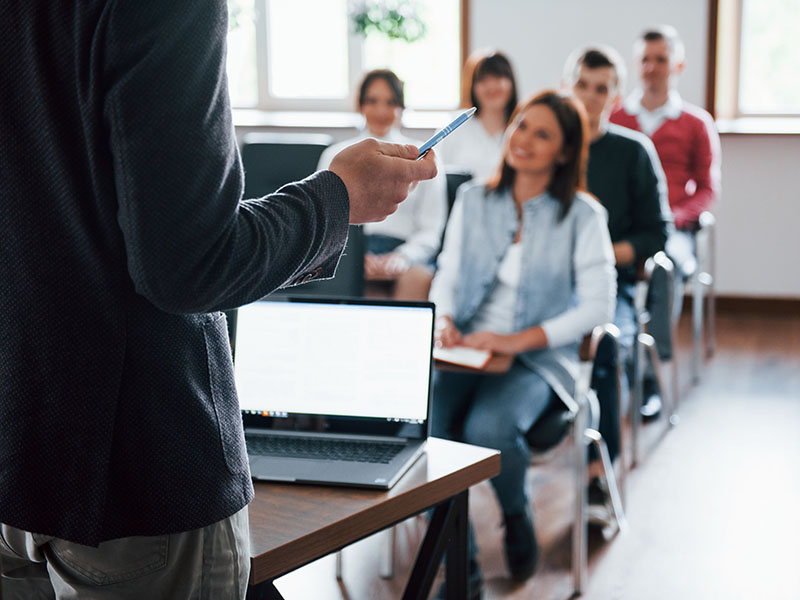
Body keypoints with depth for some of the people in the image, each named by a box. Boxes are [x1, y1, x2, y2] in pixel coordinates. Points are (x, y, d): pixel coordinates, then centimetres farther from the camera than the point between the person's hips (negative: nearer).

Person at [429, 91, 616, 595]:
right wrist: (444, 319, -9)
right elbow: (447, 276, 15)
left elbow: (598, 306, -6)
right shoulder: (473, 200, 12)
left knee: (489, 428, -34)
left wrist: (520, 340, -16)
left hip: (539, 359, -3)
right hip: (464, 349, 3)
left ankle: (518, 517, 2)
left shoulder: (583, 215, 0)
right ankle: (461, 569, -11)